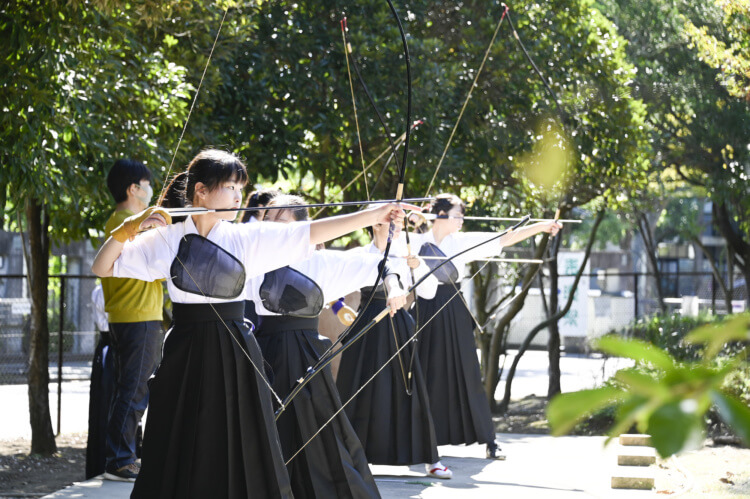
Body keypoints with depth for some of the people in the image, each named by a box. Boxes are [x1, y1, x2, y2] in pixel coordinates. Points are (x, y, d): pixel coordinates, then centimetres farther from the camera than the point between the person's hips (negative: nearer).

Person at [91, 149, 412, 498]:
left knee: (245, 452, 1)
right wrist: (129, 227, -13)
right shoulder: (167, 240, 0)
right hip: (187, 354, -1)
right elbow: (102, 268, 2)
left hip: (236, 355, 2)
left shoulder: (248, 239, 3)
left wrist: (376, 214, -10)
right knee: (181, 456, 1)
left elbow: (313, 232, -3)